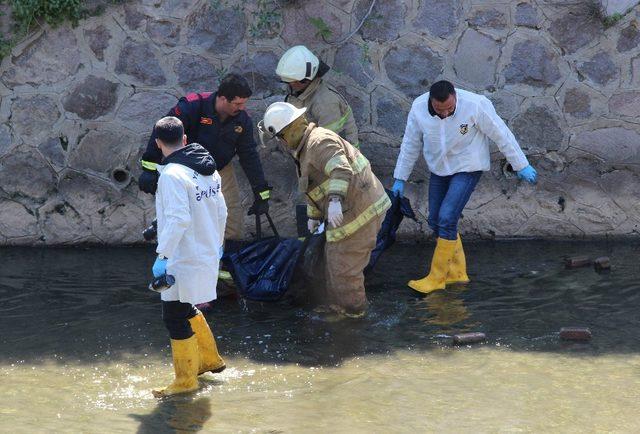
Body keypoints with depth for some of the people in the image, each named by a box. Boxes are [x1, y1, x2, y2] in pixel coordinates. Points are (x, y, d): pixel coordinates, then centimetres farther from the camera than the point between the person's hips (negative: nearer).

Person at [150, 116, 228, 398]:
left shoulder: (172, 175, -19)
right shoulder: (208, 171, 7)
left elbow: (178, 219, -27)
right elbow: (221, 212, 14)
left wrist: (162, 256, -26)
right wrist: (217, 244, 28)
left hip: (183, 261, -9)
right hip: (208, 255, 9)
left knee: (175, 318, 1)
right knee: (186, 310, 25)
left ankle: (186, 380, 9)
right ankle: (210, 359, 37)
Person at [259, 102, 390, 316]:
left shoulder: (319, 141, -19)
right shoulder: (305, 149, 16)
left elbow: (341, 169, -34)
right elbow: (316, 186, 26)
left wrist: (335, 200, -43)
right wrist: (314, 215, 28)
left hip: (358, 210, -11)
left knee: (343, 263, 0)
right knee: (334, 256, 21)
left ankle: (351, 308, 15)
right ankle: (338, 303, 34)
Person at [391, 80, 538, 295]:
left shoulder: (475, 105, -28)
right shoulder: (419, 108, -17)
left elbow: (501, 135, -16)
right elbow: (410, 145, -2)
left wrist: (521, 165, -8)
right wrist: (400, 179, 3)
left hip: (468, 168, -5)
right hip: (440, 169, 5)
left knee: (447, 218, -15)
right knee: (436, 220, 7)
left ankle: (437, 277, -3)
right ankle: (457, 272, 22)